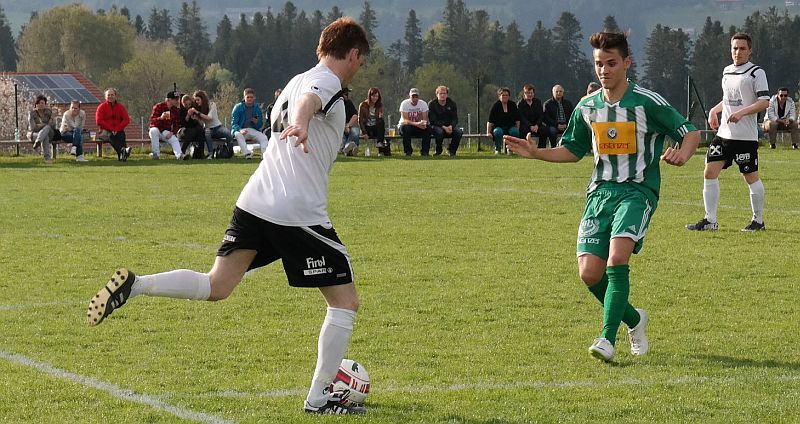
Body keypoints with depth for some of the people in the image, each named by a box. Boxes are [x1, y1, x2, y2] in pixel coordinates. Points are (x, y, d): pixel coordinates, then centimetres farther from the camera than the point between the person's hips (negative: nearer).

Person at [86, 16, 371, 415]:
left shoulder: (295, 81, 20)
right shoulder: (328, 83, -7)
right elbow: (309, 100, -31)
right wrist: (301, 124, -52)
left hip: (254, 203, 8)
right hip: (301, 213, -8)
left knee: (216, 286, 10)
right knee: (345, 302, 4)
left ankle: (134, 285, -12)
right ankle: (319, 398, 4)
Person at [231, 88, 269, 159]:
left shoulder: (257, 108, 7)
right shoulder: (238, 107, -2)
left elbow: (260, 125, 13)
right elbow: (234, 123, -8)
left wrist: (257, 122, -13)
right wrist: (240, 130, -29)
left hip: (253, 130, 3)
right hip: (240, 130, -3)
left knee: (263, 137, -24)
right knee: (238, 135, -37)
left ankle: (265, 153, -42)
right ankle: (247, 153, -52)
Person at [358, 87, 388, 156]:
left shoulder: (379, 106, 7)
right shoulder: (363, 105, -1)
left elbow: (380, 119, 8)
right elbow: (360, 121, -3)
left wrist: (380, 116, -17)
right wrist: (364, 133, -14)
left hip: (376, 128, 3)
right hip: (366, 128, -3)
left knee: (381, 121, -31)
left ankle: (379, 142, -40)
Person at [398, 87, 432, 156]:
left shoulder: (423, 104, -6)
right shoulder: (404, 104, -17)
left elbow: (425, 119, -11)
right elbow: (405, 120, -26)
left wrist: (424, 123, -37)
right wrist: (416, 124, -43)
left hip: (418, 127, 3)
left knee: (428, 128, -26)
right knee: (406, 128, -37)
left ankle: (425, 151, -16)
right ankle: (408, 151, -23)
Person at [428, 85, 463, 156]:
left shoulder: (452, 104, 3)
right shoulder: (432, 104, -6)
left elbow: (455, 118, 0)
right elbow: (433, 120, -13)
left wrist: (451, 126, -23)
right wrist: (443, 127, -27)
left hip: (450, 126, 3)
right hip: (437, 126, -3)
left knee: (459, 132, -27)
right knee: (439, 132, -38)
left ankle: (451, 150, -3)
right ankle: (438, 150, -10)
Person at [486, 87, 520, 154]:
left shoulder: (513, 105, 7)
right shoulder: (495, 106, -2)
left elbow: (517, 120, 12)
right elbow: (490, 121, -5)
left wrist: (517, 129, 0)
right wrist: (488, 132, -13)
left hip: (510, 127, 2)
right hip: (498, 127, -2)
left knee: (515, 131, -31)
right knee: (498, 132, -37)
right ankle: (497, 149, -16)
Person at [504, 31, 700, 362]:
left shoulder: (647, 102, -6)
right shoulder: (587, 106, 9)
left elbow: (691, 133, -2)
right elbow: (572, 150, 22)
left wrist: (681, 154, -24)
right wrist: (536, 153, 6)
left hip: (638, 190, -5)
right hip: (600, 191, 5)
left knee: (617, 257, -27)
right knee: (589, 272, -5)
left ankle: (608, 338, -26)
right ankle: (634, 320, 21)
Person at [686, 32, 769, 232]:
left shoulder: (756, 73, -6)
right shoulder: (727, 72, 15)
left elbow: (764, 102, -14)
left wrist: (741, 112, -24)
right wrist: (714, 110, 13)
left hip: (746, 135, -7)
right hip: (723, 133, 7)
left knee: (751, 177, 0)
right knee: (710, 173, -1)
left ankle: (758, 221, 13)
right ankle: (710, 220, 3)